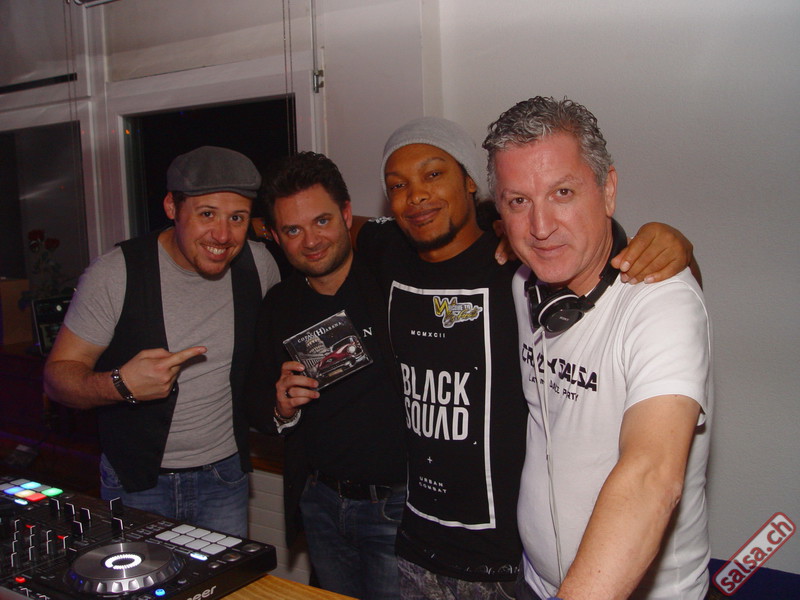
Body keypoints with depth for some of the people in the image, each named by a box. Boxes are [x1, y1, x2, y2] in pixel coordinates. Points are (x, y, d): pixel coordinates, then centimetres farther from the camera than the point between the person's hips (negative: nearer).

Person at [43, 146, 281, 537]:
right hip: (136, 483, -2)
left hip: (225, 477, 3)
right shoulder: (116, 274, -17)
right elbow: (57, 374, -13)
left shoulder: (259, 265, -6)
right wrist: (121, 385, -32)